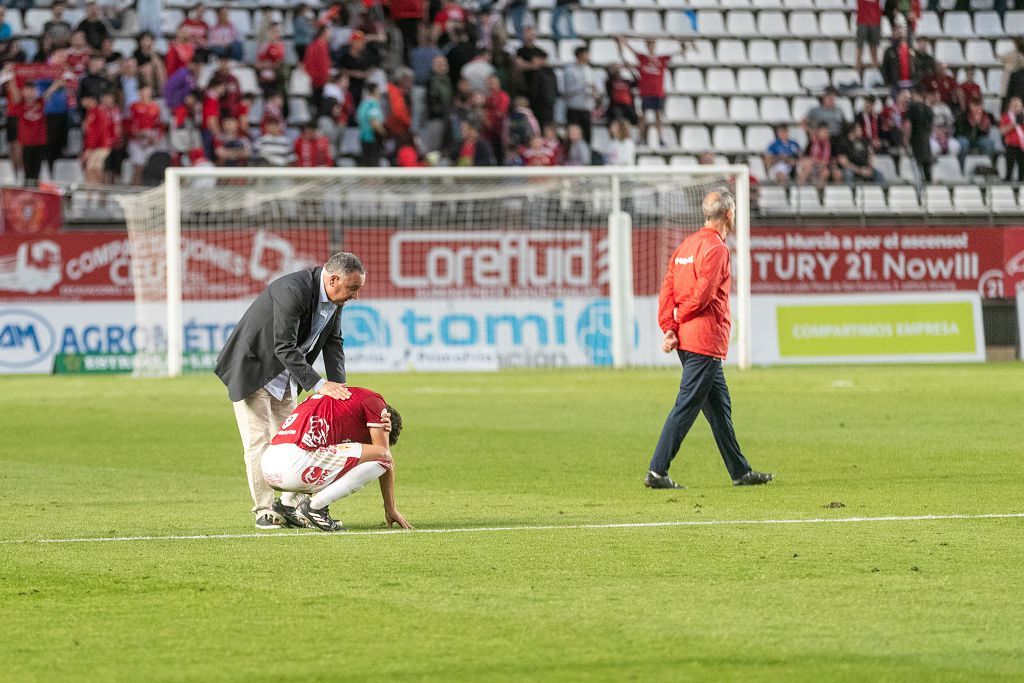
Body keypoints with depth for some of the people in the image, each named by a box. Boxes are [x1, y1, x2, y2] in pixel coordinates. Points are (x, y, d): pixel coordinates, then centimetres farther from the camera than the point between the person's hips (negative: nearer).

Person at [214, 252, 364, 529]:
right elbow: (284, 348, -33)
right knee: (259, 441, -8)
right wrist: (318, 385, -35)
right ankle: (265, 511, -4)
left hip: (283, 377, 8)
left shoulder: (333, 298, -4)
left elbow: (333, 343, 1)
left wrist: (338, 386, -14)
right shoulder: (293, 290, -32)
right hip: (252, 369, -8)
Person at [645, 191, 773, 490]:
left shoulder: (687, 244, 14)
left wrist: (669, 327, 0)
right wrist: (680, 315, -2)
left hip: (686, 340, 9)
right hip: (706, 340, -9)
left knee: (719, 406, 15)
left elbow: (667, 287, 8)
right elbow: (703, 294, -20)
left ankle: (740, 471, 22)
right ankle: (657, 472, -12)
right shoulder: (716, 249, -12)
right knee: (686, 406, -8)